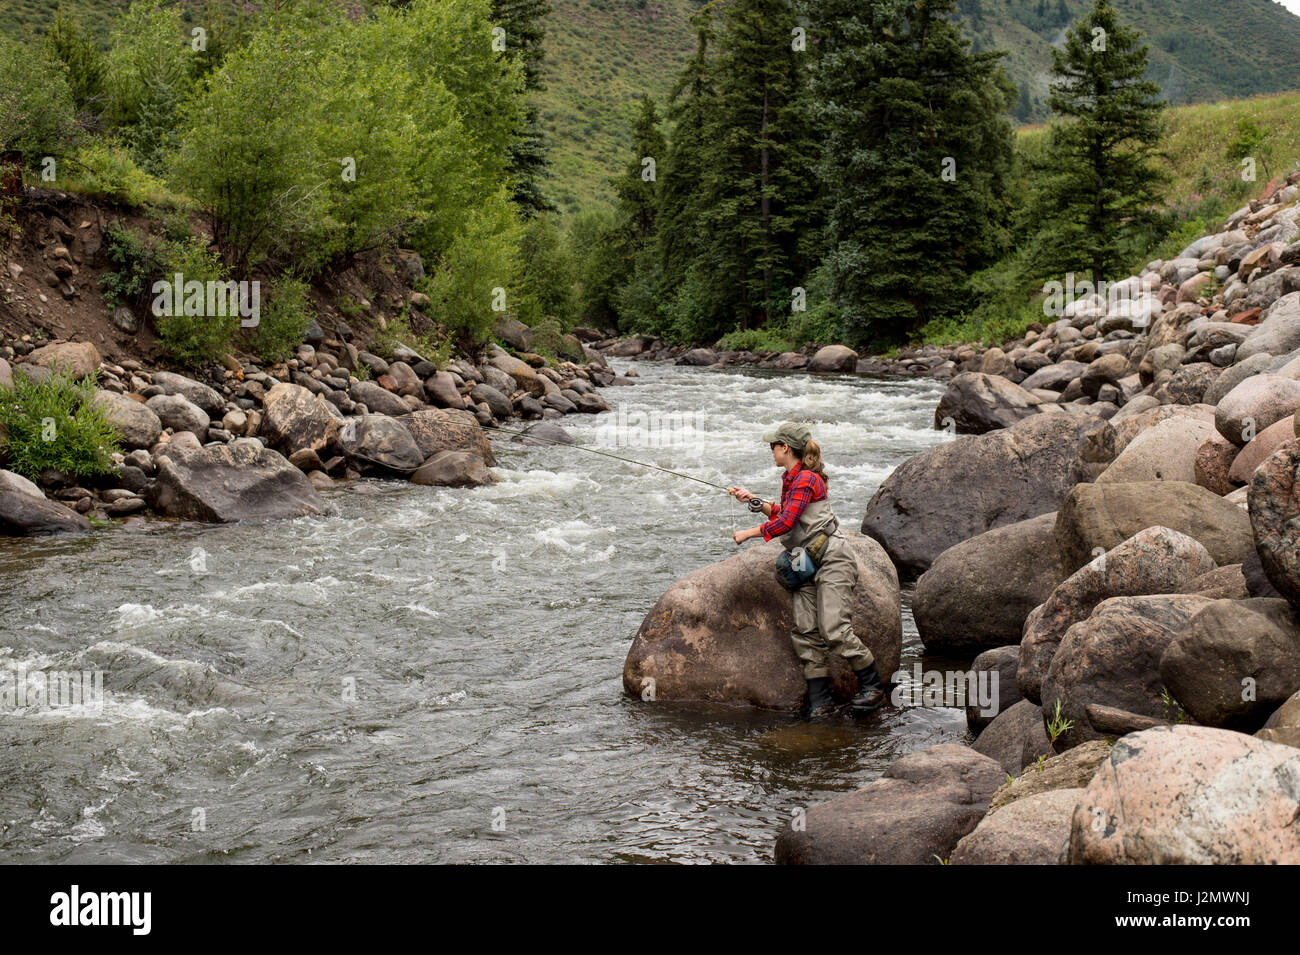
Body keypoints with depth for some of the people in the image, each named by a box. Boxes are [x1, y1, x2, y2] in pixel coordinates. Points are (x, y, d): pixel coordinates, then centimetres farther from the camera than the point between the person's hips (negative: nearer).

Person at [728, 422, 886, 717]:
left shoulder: (806, 479, -14)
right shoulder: (791, 479, 15)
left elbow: (785, 523, -21)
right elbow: (781, 514, 23)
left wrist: (748, 534, -11)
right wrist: (753, 500, 15)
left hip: (832, 559, -9)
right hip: (807, 563, 9)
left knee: (835, 631, -15)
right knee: (805, 633, -1)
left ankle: (873, 686, 0)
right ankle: (821, 701, 1)